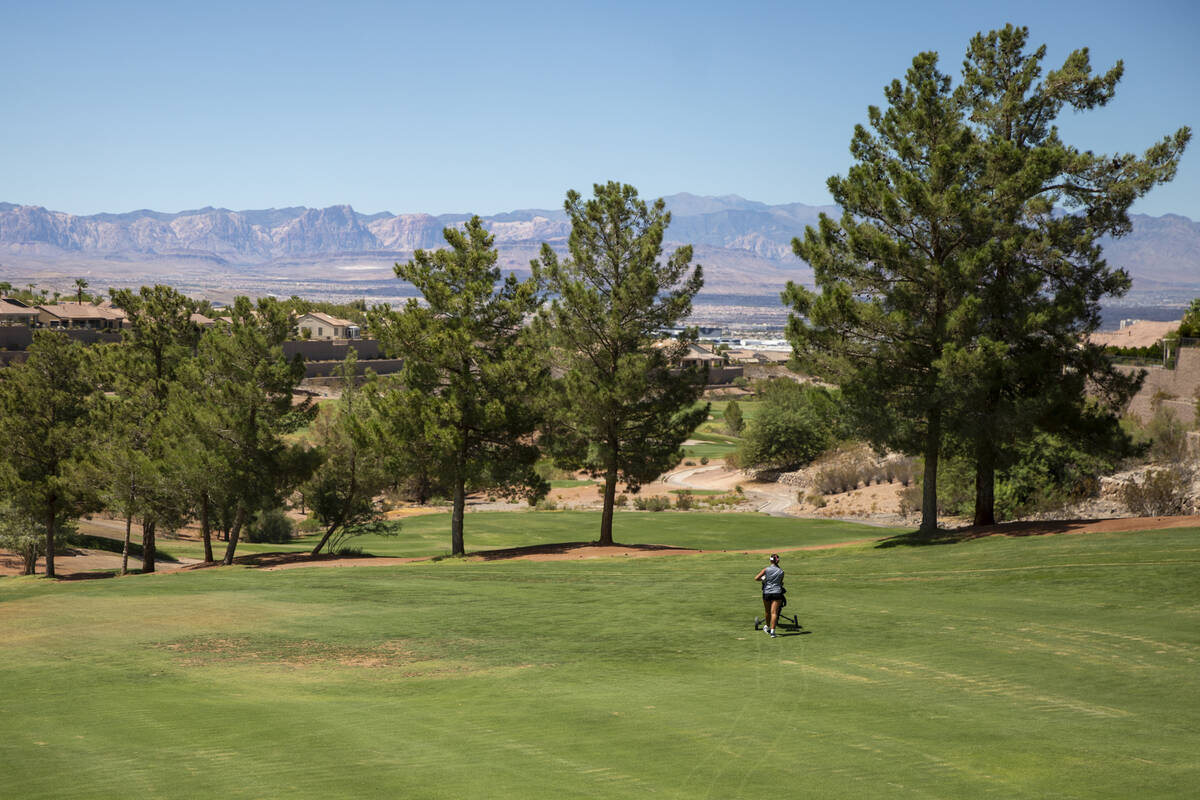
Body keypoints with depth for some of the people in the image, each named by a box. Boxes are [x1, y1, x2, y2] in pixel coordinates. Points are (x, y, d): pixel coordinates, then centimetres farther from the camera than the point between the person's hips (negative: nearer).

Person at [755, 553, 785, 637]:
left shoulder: (766, 569, -5)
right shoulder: (781, 571, 0)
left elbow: (756, 578, -9)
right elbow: (781, 583, 11)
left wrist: (763, 579, 10)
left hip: (766, 593, 1)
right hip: (777, 592, -1)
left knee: (767, 611, 21)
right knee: (774, 612, -4)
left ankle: (767, 626, 40)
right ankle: (772, 631, -14)